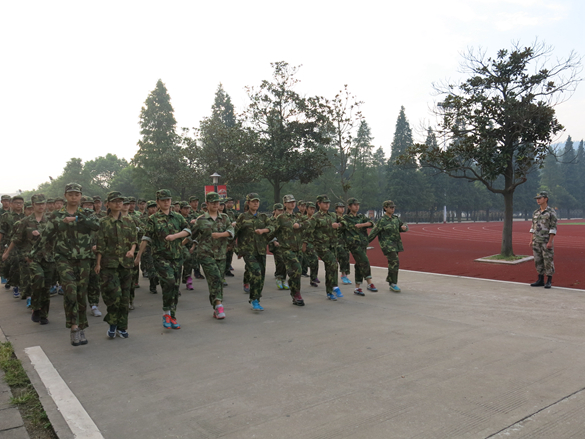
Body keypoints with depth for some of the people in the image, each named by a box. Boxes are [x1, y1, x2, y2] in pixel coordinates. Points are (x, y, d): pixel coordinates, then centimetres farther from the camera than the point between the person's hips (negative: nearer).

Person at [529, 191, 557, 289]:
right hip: (537, 241, 6)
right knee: (538, 261, 8)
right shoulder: (535, 213, 12)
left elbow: (553, 228, -12)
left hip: (547, 241, -6)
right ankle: (540, 280, 16)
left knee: (548, 261, -2)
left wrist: (550, 242, -19)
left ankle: (549, 281, 5)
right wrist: (531, 240, 8)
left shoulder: (551, 212, -8)